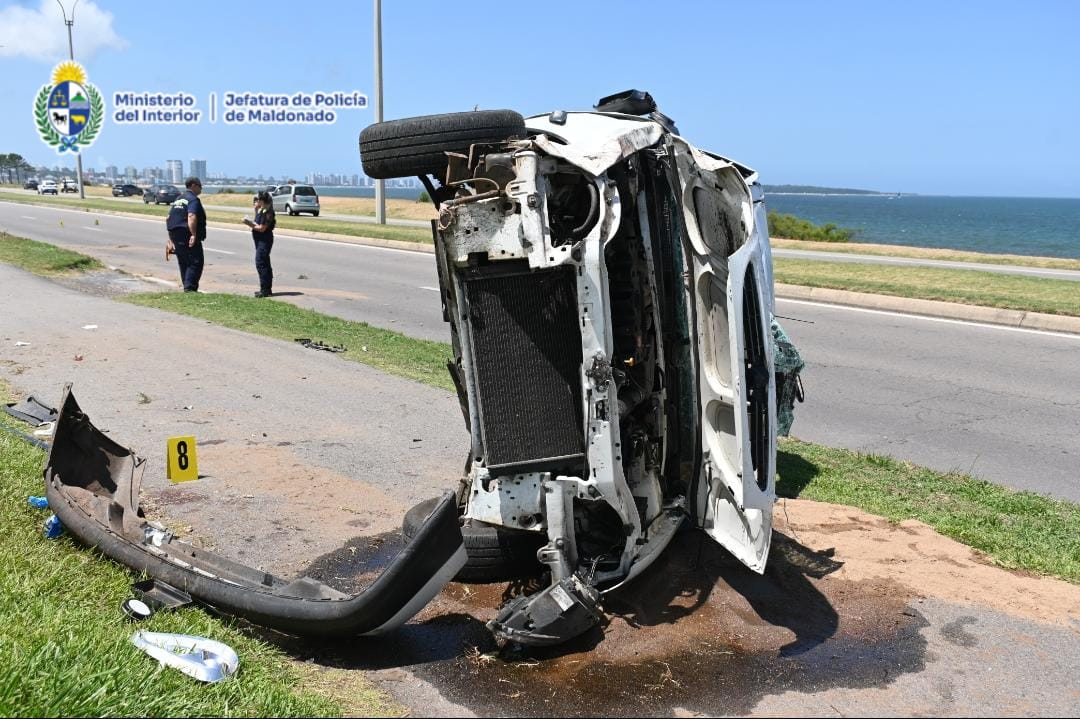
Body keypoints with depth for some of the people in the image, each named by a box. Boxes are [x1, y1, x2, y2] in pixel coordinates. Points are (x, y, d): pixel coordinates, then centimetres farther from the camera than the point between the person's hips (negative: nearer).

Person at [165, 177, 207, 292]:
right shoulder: (193, 199, -8)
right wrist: (194, 235, -28)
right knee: (196, 263, -8)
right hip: (188, 237, -9)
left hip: (176, 236, 9)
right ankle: (189, 288, -18)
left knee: (183, 264, 15)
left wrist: (171, 238, 25)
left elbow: (168, 219, 22)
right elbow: (191, 217, -25)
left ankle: (187, 288, 19)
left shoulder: (178, 199, 20)